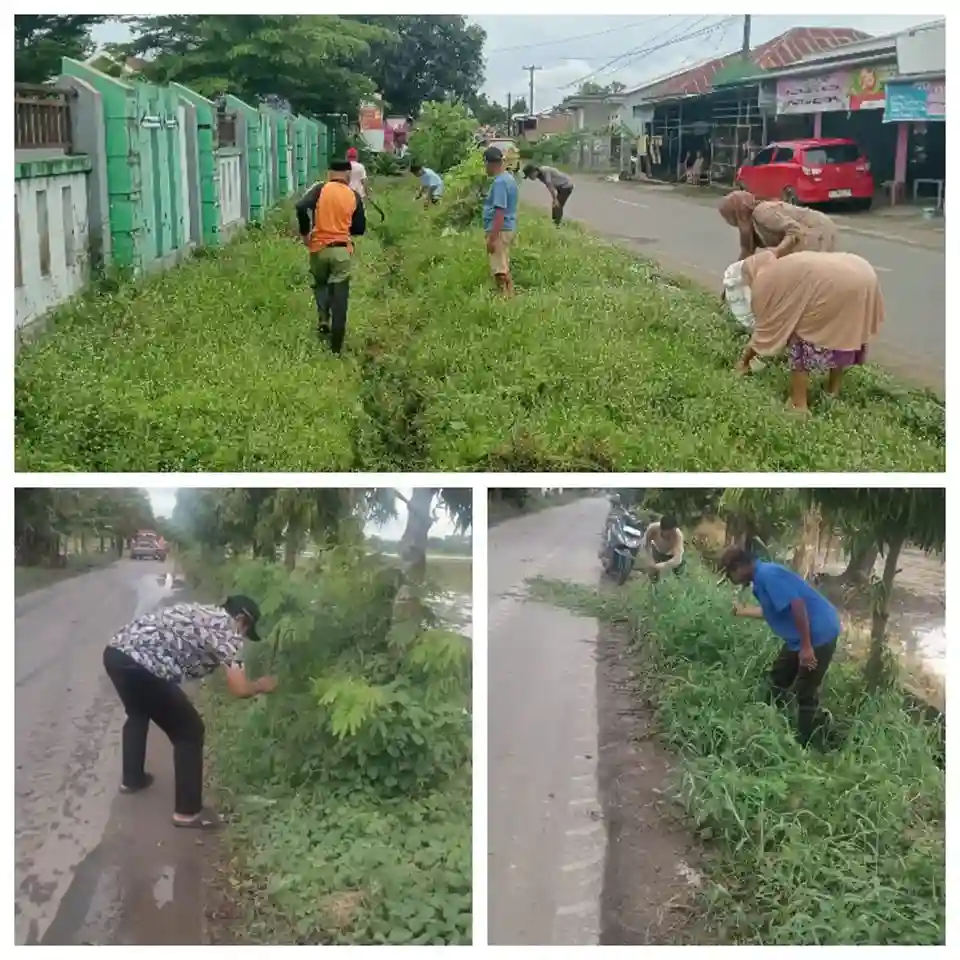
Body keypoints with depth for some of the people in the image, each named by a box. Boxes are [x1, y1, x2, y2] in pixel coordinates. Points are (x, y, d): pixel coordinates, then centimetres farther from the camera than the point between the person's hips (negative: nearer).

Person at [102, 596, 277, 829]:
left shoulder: (201, 613, 26)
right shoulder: (227, 630, 2)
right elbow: (239, 689, -4)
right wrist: (261, 685, 17)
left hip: (116, 652, 9)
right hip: (140, 665, -9)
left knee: (138, 712, 38)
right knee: (189, 733, 9)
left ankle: (132, 779, 52)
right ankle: (188, 811, 16)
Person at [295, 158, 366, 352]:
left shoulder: (320, 189, -2)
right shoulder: (354, 196, 3)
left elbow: (301, 207, -18)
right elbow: (360, 229, 6)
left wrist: (304, 233, -5)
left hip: (319, 248, 0)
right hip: (343, 250, 0)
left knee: (320, 285, 27)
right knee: (339, 298, 5)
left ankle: (323, 320, 5)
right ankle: (336, 346, 6)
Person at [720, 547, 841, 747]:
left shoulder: (768, 575, -23)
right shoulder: (761, 578, 8)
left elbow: (797, 605, -29)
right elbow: (770, 611, 23)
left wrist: (806, 647, -26)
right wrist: (743, 611, 36)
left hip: (819, 634, -11)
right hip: (800, 636, 11)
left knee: (805, 692, -3)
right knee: (778, 677, 20)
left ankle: (802, 744, 9)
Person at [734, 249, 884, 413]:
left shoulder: (764, 282, 12)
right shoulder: (790, 268, 35)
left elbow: (765, 329, 17)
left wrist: (744, 360, 30)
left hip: (837, 287, -8)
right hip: (863, 276, 8)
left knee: (801, 344, 7)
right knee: (840, 337, 27)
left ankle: (798, 405, 8)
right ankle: (833, 394, 36)